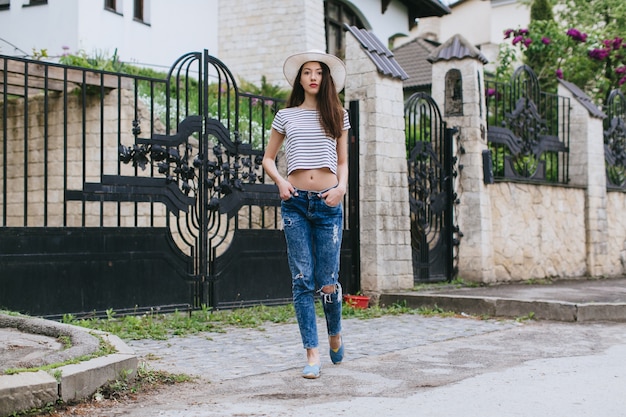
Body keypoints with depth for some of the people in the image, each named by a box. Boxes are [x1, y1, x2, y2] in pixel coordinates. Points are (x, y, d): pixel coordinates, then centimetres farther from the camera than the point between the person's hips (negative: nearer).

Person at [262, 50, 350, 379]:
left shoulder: (338, 116, 12)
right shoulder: (286, 116, 10)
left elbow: (342, 162, 16)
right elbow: (268, 158, 15)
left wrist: (342, 187, -3)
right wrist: (280, 181, -5)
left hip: (328, 204, 0)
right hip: (295, 203, 0)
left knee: (327, 283, -2)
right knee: (302, 281, -3)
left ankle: (335, 335, 27)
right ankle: (312, 354, 2)